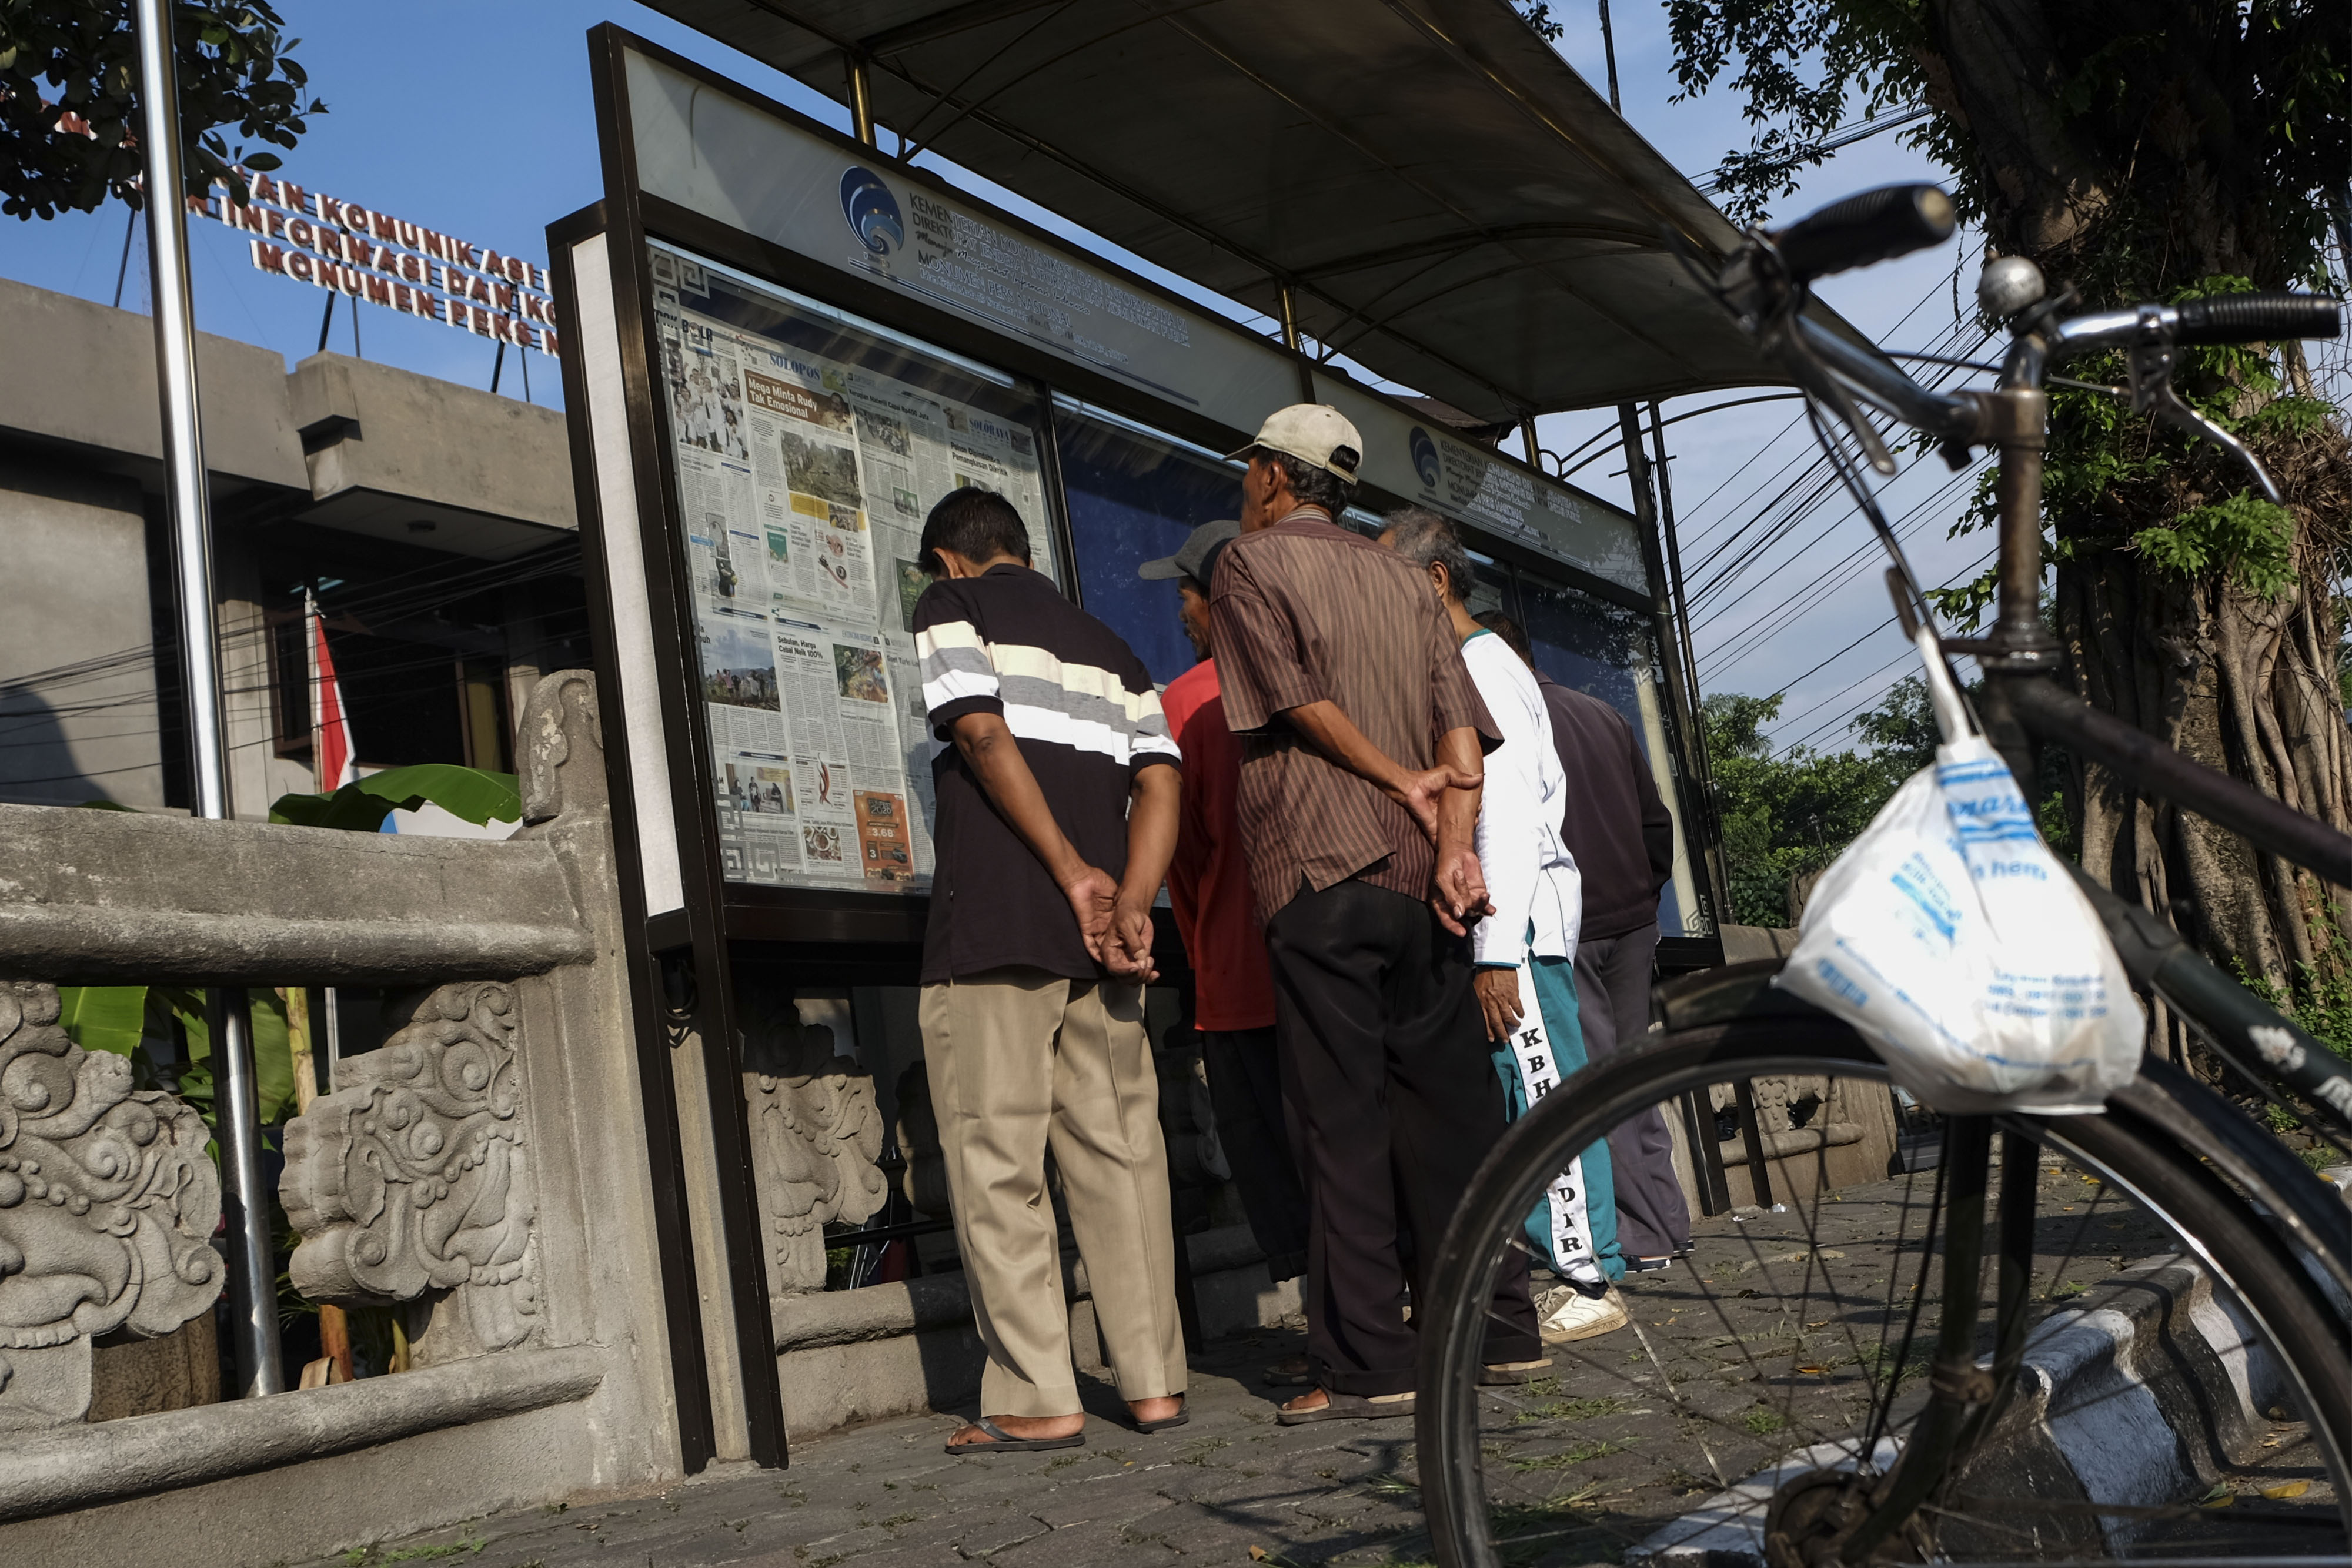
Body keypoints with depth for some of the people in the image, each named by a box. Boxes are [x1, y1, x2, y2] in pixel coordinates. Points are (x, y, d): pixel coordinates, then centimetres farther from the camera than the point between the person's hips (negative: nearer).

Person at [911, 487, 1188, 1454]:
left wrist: (1075, 878, -10)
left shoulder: (952, 603, 7)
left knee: (996, 1163, -2)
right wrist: (1130, 903, -3)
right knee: (1120, 1152, 8)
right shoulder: (1110, 646, 23)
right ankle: (1155, 1381, 9)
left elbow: (982, 731, -9)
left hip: (992, 920, -6)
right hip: (1097, 935, 6)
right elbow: (1159, 780, 8)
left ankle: (1036, 1400, -1)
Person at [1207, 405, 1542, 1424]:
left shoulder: (1250, 564, 3)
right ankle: (1499, 1328, 15)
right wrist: (1453, 844, -4)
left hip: (1322, 877, -6)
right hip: (1419, 878, 6)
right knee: (1451, 1102, 11)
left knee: (1342, 1120, -4)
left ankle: (1368, 1366, -3)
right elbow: (1459, 723, 6)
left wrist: (1402, 784, 0)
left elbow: (1301, 702, -9)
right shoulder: (1401, 579, 19)